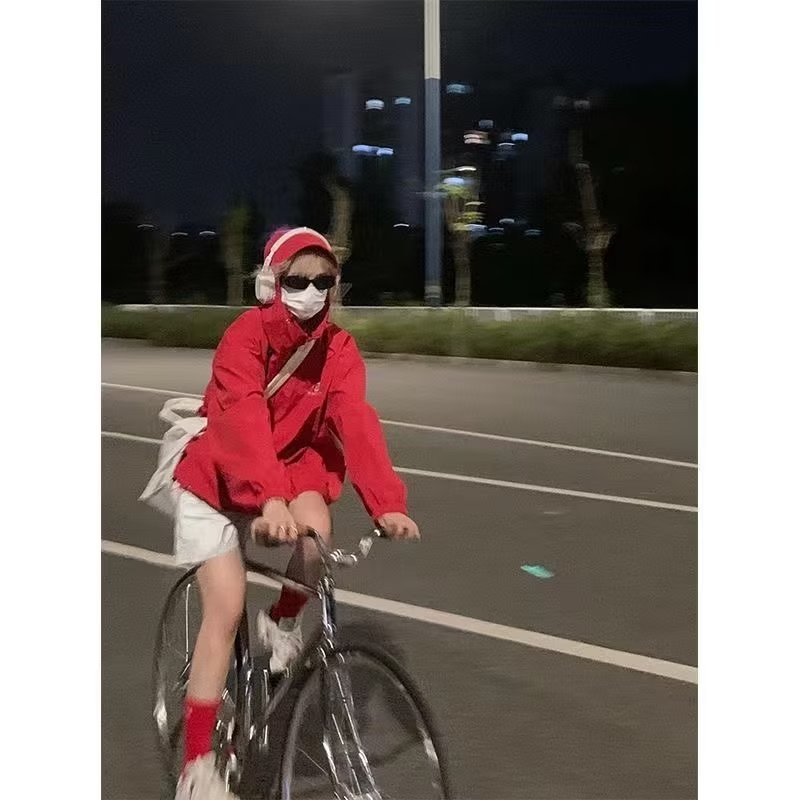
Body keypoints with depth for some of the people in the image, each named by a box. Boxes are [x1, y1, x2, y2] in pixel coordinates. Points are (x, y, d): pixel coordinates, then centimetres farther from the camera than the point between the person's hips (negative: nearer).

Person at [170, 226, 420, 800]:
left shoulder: (338, 349, -10)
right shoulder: (246, 336, -22)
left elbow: (356, 423, -23)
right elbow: (244, 421, -36)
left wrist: (388, 504, -37)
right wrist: (270, 500, -52)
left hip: (293, 467, 3)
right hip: (218, 480, -3)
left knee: (318, 526, -30)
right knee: (227, 609, -14)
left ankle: (284, 623, 2)